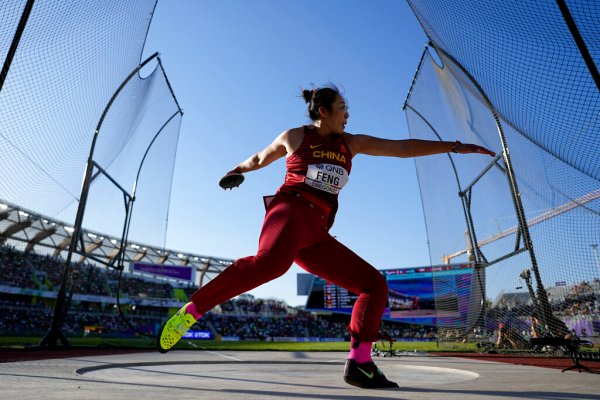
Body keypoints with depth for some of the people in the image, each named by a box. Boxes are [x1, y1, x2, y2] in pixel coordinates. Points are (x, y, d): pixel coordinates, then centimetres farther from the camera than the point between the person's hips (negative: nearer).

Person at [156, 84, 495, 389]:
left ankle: (359, 364, -3)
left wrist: (454, 146, 17)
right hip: (290, 213, -5)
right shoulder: (294, 136, 11)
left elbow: (403, 147, 19)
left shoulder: (351, 143, 21)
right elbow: (261, 158, 30)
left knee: (375, 284, -2)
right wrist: (235, 171, 44)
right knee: (271, 262, -40)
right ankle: (190, 312, -27)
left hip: (316, 236, 6)